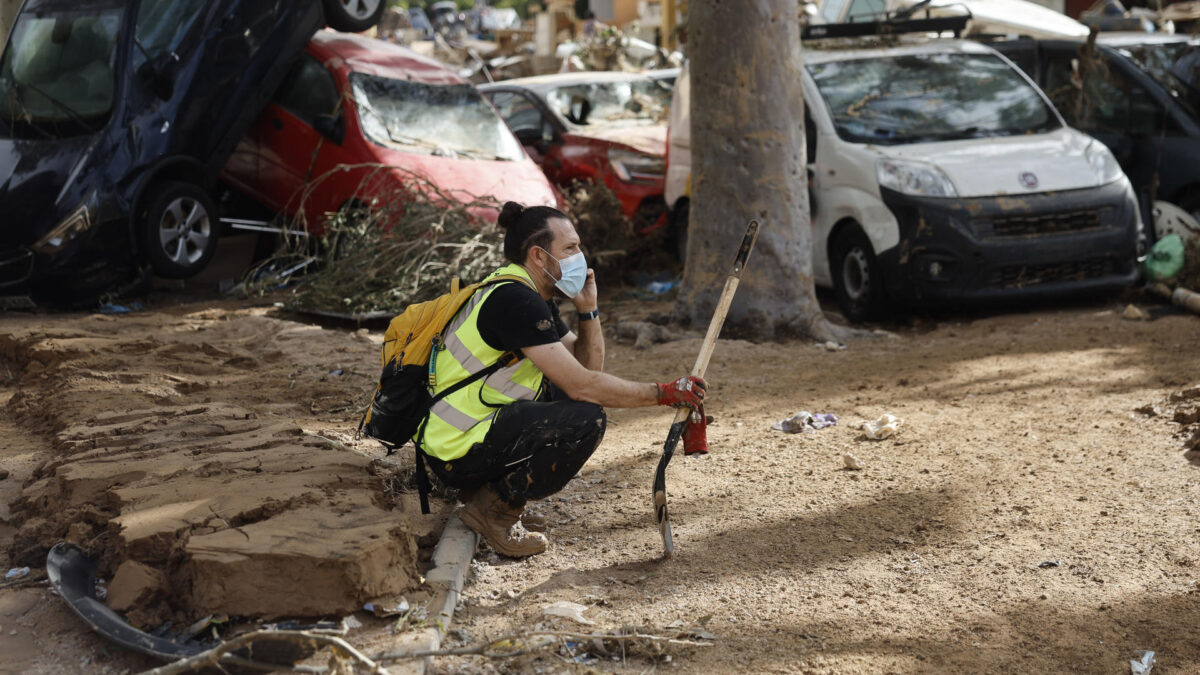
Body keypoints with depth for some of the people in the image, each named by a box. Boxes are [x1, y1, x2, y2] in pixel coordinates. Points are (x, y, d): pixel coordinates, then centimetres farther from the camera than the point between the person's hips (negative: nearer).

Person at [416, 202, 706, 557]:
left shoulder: (534, 298, 12)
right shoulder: (515, 301, -20)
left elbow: (587, 366, 16)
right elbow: (581, 385, -24)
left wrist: (588, 309, 0)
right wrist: (664, 393, -18)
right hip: (457, 452, -10)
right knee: (586, 419, -22)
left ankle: (491, 486, 12)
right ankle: (493, 508, -8)